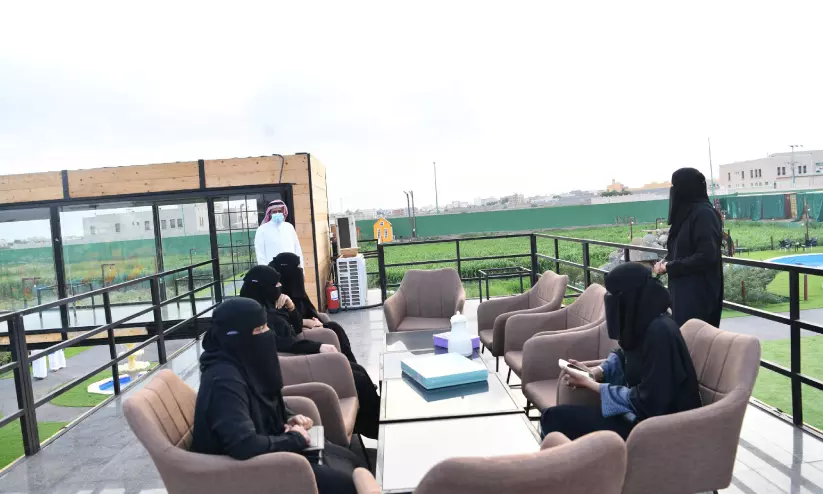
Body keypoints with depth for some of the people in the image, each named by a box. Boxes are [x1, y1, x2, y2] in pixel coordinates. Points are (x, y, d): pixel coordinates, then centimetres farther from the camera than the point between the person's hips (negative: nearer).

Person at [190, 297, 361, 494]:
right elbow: (244, 444, -38)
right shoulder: (224, 380, -29)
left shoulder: (243, 363, 0)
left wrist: (289, 418, -2)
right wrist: (294, 438, -22)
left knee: (348, 459, 8)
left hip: (264, 450, 9)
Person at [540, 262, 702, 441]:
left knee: (554, 418, -11)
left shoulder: (660, 332, -26)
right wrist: (596, 372, 2)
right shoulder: (642, 323, 1)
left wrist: (592, 385, -15)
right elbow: (624, 356, 21)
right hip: (642, 412, 8)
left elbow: (647, 401, -24)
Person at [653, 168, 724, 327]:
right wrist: (666, 261, 1)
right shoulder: (686, 213, 12)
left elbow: (706, 256, -22)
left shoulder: (704, 214, -16)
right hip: (683, 290, 9)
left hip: (698, 292, -9)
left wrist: (669, 267, -16)